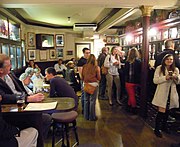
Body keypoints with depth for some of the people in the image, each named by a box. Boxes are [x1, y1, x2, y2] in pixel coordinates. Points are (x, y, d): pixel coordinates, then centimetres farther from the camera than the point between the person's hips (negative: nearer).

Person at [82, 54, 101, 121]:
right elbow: (98, 78, -2)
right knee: (92, 101, 5)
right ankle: (92, 117, 14)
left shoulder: (84, 66, -1)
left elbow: (82, 76, 7)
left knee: (86, 100, 13)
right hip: (94, 84, -3)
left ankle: (86, 116, 24)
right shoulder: (96, 67, -7)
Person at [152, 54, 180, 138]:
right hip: (162, 93, -4)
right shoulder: (159, 68, -7)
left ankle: (164, 126, 38)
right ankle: (157, 129, 12)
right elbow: (155, 80, -12)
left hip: (171, 93, 5)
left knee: (167, 111, 17)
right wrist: (165, 77, -24)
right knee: (161, 111, -5)